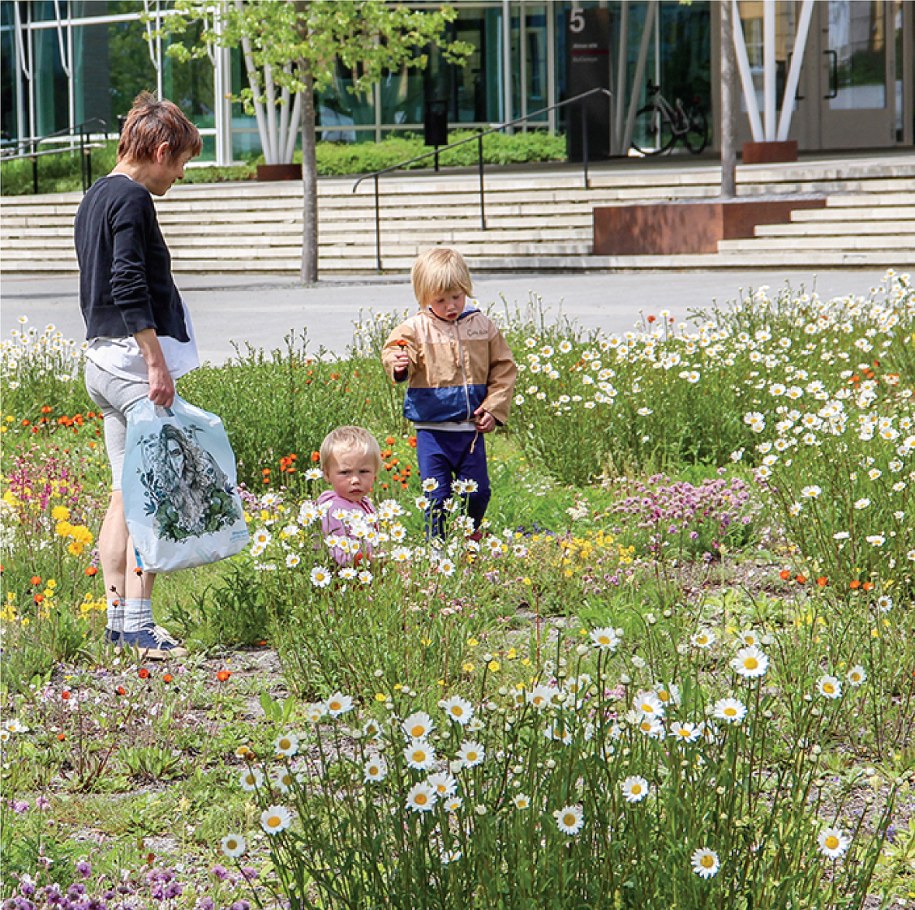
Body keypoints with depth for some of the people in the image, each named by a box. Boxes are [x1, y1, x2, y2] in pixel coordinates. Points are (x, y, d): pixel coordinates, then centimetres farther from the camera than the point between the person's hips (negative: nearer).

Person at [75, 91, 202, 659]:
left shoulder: (95, 199, 18)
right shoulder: (132, 198, -12)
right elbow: (129, 286, -21)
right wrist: (157, 362, -21)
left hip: (102, 358, 10)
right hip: (135, 358, -10)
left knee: (126, 495, 12)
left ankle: (118, 622, 12)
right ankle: (138, 627, -12)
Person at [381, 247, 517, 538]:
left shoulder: (482, 326, 3)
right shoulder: (416, 328, -5)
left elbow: (503, 369, 8)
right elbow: (393, 351, -14)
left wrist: (494, 408, 0)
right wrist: (398, 364, -38)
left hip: (471, 428, 2)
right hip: (432, 429, -2)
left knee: (478, 492, 9)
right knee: (436, 495, -1)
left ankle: (470, 535, 34)